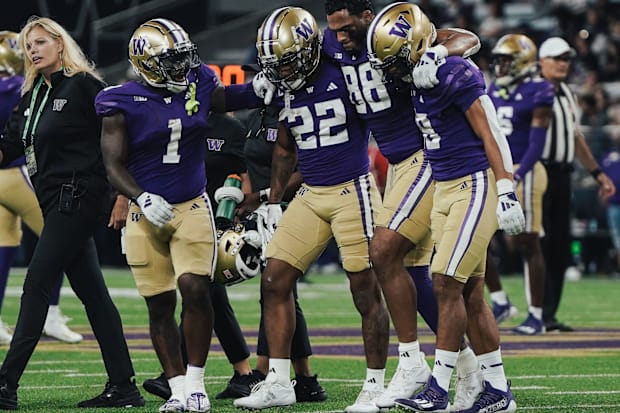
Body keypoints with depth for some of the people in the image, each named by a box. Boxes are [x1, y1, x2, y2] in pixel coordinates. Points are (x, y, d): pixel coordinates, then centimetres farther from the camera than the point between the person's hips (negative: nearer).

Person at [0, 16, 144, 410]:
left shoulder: (82, 85, -7)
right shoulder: (34, 96, 16)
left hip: (78, 197, -8)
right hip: (55, 200, 8)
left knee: (38, 285, -10)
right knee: (92, 292, 7)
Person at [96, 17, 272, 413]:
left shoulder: (198, 85, -1)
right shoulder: (123, 104, -9)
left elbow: (230, 99, 18)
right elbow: (114, 165, -8)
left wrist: (264, 86, -1)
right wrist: (143, 198, -23)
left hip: (192, 207, 1)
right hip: (148, 212, -1)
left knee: (195, 289, -15)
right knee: (160, 306, 3)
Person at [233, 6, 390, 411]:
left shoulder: (345, 74, -13)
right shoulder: (282, 90, 6)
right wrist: (273, 202, 17)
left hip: (353, 191, -6)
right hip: (310, 196, 6)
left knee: (367, 292, -2)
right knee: (275, 281, 1)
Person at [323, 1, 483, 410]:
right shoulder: (334, 45, 5)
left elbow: (469, 40, -19)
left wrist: (436, 54, -37)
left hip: (428, 157, -8)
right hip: (398, 165, 8)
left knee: (384, 254, -15)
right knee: (412, 270, 6)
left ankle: (412, 365, -8)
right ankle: (466, 363, 16)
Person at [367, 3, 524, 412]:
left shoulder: (456, 73, -16)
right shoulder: (418, 79, 10)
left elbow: (491, 134, -16)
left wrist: (506, 193, -18)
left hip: (475, 186, -9)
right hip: (444, 189, 9)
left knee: (447, 284, -10)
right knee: (470, 292, 8)